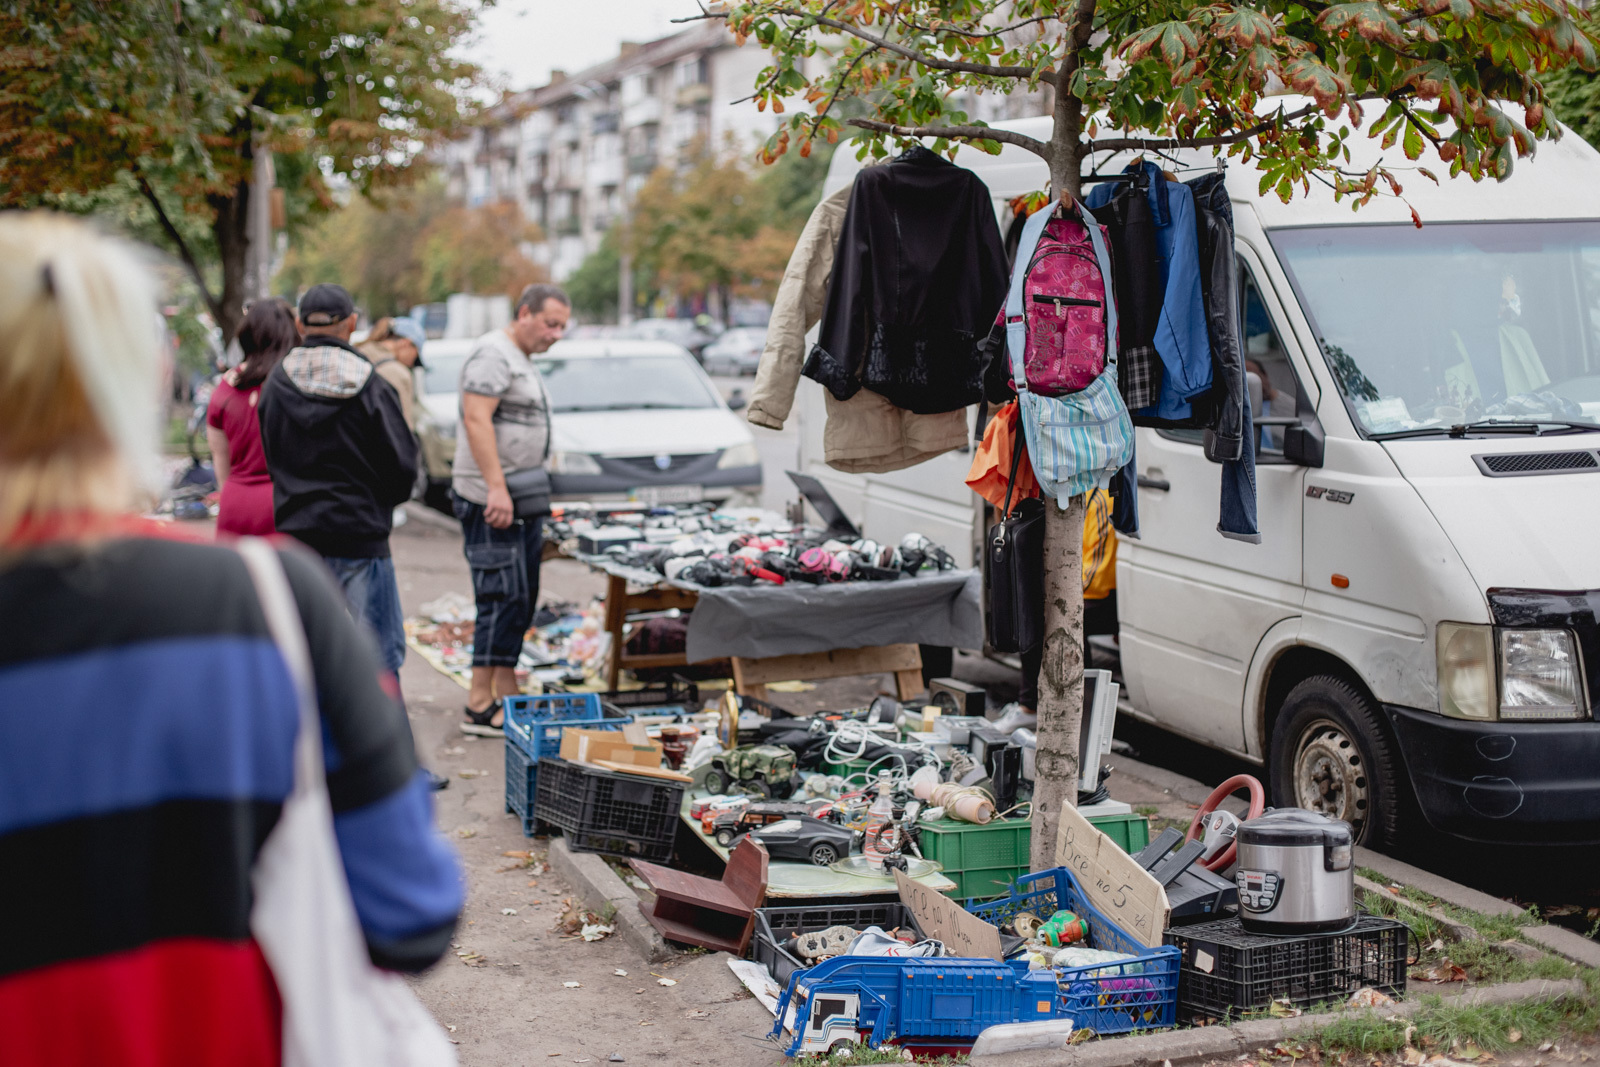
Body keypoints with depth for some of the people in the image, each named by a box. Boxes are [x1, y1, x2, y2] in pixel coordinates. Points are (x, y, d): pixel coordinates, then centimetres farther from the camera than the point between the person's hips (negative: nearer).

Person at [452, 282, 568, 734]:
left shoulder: (522, 361, 22)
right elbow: (476, 420, -21)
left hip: (522, 501, 10)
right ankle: (479, 707, -11)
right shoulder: (493, 354, -11)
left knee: (522, 599, 11)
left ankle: (507, 695, 18)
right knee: (503, 596, -13)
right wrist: (497, 489, -27)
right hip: (492, 502, -10)